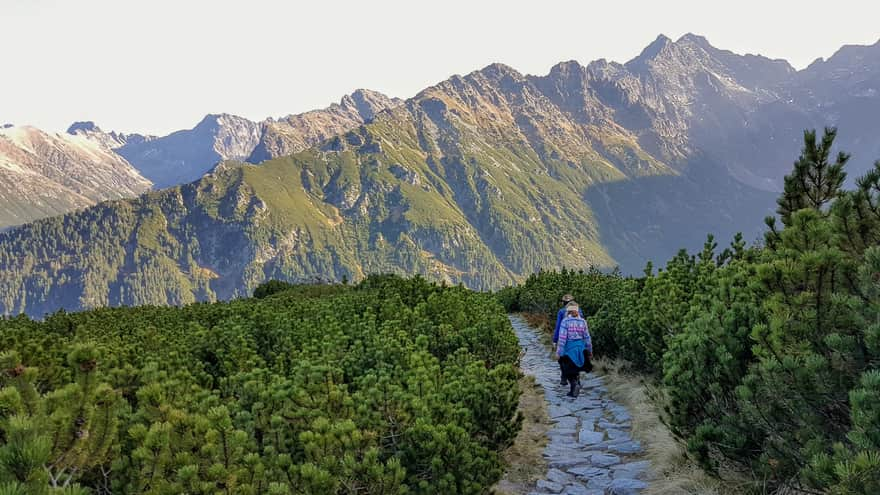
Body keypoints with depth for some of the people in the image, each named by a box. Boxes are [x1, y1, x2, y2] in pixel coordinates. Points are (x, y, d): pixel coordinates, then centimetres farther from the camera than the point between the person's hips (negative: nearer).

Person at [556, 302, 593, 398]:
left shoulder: (565, 321, -11)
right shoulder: (582, 321, 0)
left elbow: (562, 338, -13)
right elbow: (587, 338, 4)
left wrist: (559, 352, -8)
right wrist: (590, 351, 16)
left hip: (568, 349, -4)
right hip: (580, 348, 4)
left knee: (569, 371, 9)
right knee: (576, 369, 20)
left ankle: (575, 384, -15)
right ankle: (573, 390, 21)